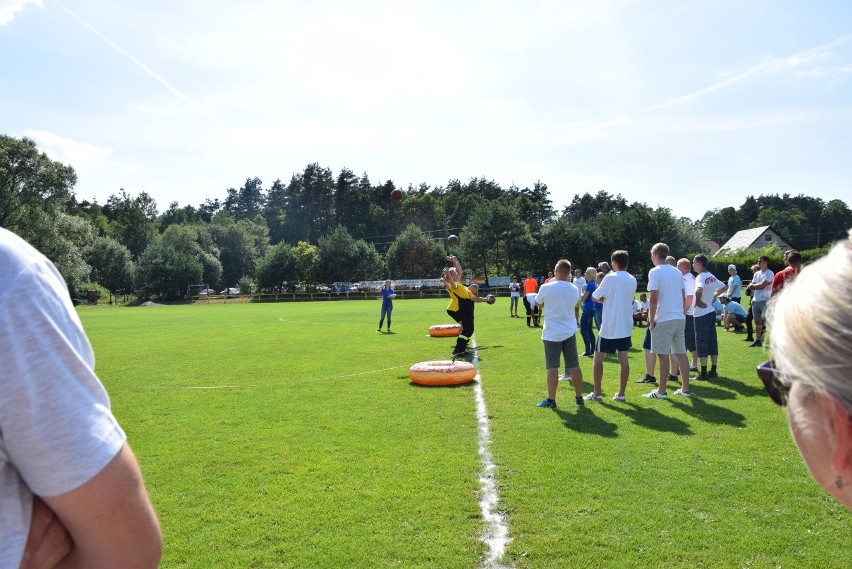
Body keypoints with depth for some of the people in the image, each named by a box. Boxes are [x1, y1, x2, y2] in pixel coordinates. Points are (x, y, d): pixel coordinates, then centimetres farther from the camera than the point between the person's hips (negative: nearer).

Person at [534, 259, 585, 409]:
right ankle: (579, 397, 20)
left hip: (552, 334, -3)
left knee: (552, 367, -1)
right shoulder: (574, 289, 0)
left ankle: (551, 400, 2)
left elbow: (539, 303, 7)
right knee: (574, 366, 10)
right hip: (570, 333, 4)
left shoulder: (546, 288, -12)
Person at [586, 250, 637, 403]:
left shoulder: (610, 278, -13)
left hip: (610, 326, -6)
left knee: (598, 356, 4)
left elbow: (595, 297, -7)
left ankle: (597, 393, 6)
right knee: (623, 358, 7)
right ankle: (621, 394, 9)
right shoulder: (632, 280, 6)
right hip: (626, 326, 6)